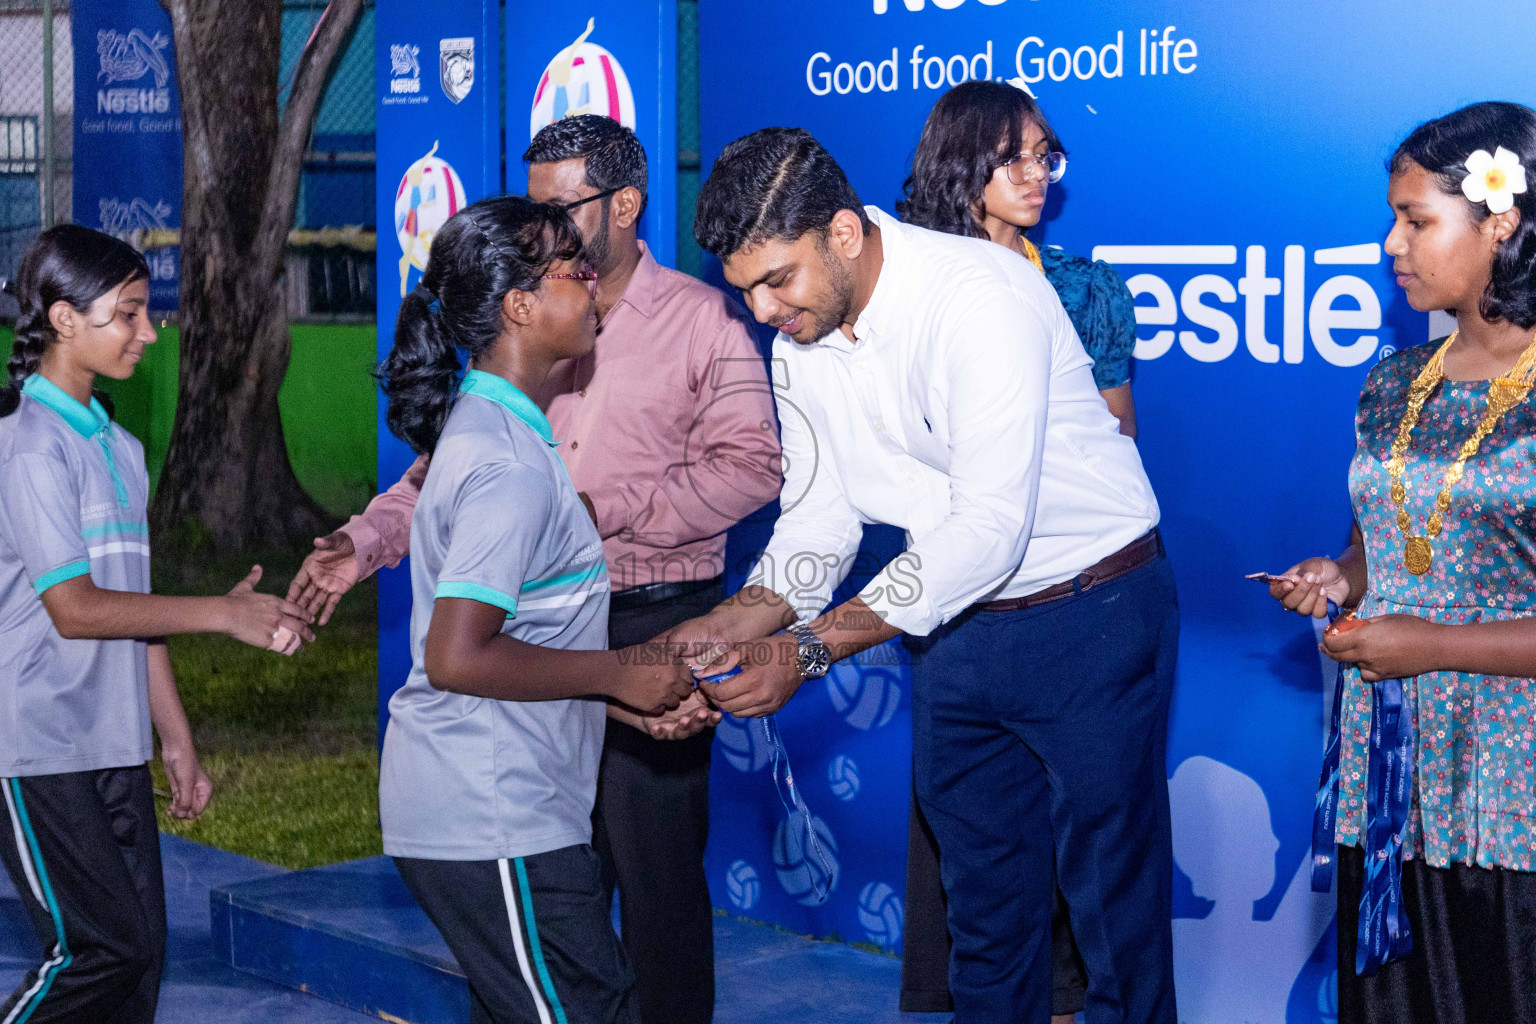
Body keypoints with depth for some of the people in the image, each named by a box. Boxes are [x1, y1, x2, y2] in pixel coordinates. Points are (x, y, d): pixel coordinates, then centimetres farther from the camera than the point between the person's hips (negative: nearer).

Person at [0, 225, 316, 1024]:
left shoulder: (120, 448, 13)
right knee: (100, 948, -10)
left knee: (140, 950, 6)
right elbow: (76, 608, -16)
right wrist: (222, 614, -16)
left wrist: (177, 740, 16)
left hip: (115, 747, 8)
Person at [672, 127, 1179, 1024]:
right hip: (954, 625, 7)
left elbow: (989, 529, -31)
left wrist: (811, 649, -31)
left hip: (1090, 615, -7)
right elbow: (822, 512, 5)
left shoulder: (981, 294, -27)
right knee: (982, 887, 16)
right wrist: (733, 624, -14)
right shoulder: (800, 337, -3)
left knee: (1114, 891, 3)